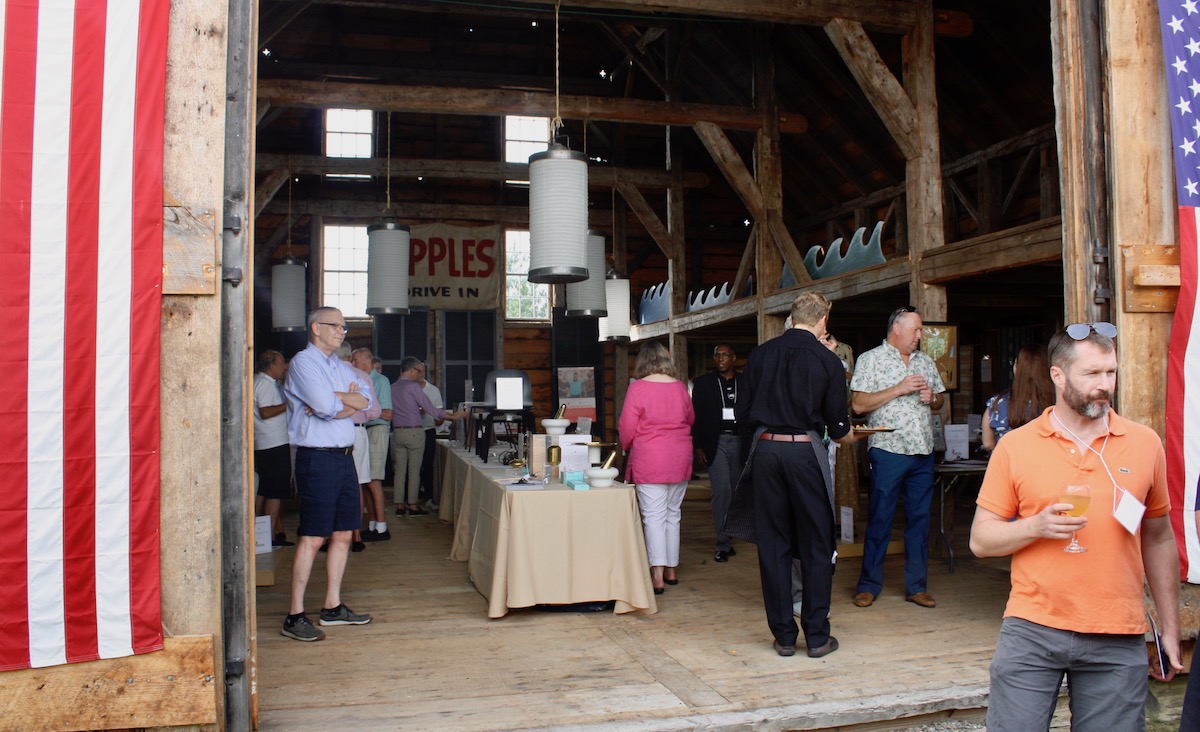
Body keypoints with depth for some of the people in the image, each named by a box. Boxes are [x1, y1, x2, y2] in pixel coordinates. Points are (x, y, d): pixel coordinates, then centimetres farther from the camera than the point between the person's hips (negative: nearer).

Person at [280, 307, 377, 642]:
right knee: (312, 538, -6)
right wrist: (350, 398, -1)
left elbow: (367, 401, 4)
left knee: (343, 535, 11)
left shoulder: (340, 366, 18)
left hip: (345, 456, 8)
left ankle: (333, 607, 21)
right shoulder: (303, 362, -7)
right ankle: (295, 616, 0)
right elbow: (326, 407, -20)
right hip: (317, 459, -8)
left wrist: (334, 400, -12)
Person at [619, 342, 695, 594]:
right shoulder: (680, 387, 3)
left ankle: (657, 576, -8)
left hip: (649, 460, -4)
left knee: (653, 515, -4)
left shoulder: (638, 387, -10)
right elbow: (690, 419, 17)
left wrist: (626, 446, 11)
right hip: (680, 459, 5)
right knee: (672, 514, 14)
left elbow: (626, 426, -8)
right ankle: (671, 569, 23)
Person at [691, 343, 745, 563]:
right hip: (716, 442, -2)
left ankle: (727, 538, 22)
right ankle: (723, 544, -3)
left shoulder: (744, 382, 8)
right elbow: (696, 416, 2)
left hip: (739, 441, 2)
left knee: (735, 492, 8)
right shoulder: (703, 382, 4)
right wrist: (697, 446, -5)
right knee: (722, 491, -10)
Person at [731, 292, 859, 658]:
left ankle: (783, 635, 15)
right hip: (805, 452, -2)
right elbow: (838, 428, 1)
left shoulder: (760, 355, 5)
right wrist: (850, 436, 23)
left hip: (765, 449, 3)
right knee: (816, 545, 8)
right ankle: (817, 637, 13)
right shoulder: (827, 361, -2)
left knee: (772, 544, 9)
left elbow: (743, 414, 7)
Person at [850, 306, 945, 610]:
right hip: (887, 450, -5)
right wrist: (898, 389, -13)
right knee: (879, 519, 0)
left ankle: (916, 586, 17)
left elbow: (939, 401, 23)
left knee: (920, 518, 8)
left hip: (923, 451, 5)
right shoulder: (870, 359, -1)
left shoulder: (925, 362, 16)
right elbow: (858, 404, -10)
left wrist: (932, 398, 0)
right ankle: (869, 585, 11)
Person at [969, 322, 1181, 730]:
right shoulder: (1015, 446, 0)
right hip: (1031, 632, -1)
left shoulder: (1145, 444, 5)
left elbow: (1158, 540, 13)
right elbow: (980, 540, 1)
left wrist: (1170, 630, 13)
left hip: (1118, 640, 2)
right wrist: (1036, 526, -16)